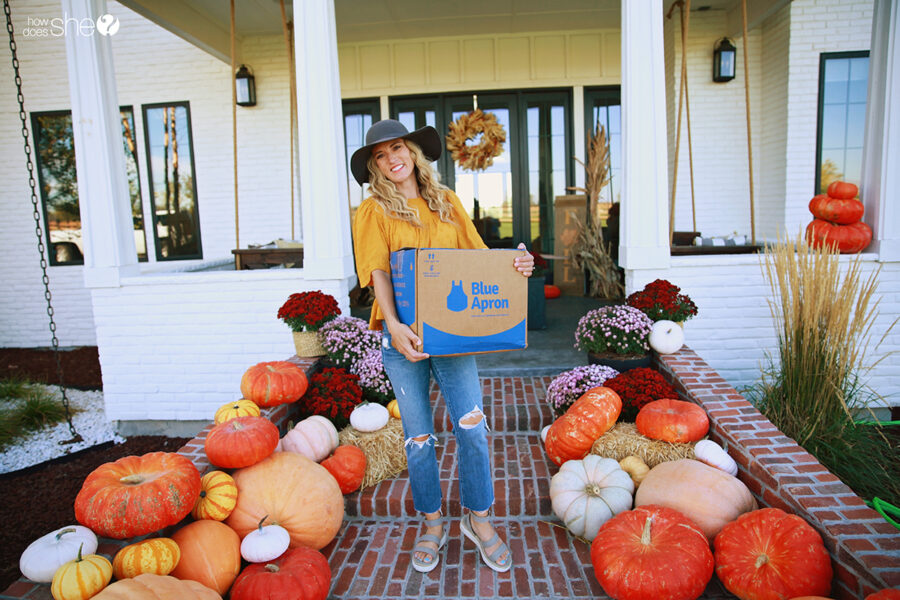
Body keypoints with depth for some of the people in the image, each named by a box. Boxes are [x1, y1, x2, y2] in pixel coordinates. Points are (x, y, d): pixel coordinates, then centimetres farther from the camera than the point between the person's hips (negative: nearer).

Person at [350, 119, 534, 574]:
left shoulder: (446, 201, 12)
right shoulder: (374, 211, 3)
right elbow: (378, 271, -10)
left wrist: (515, 265, -9)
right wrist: (394, 324, -24)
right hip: (403, 333, -2)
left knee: (471, 425, 0)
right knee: (418, 436, 9)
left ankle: (478, 519, 23)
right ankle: (433, 524, 29)